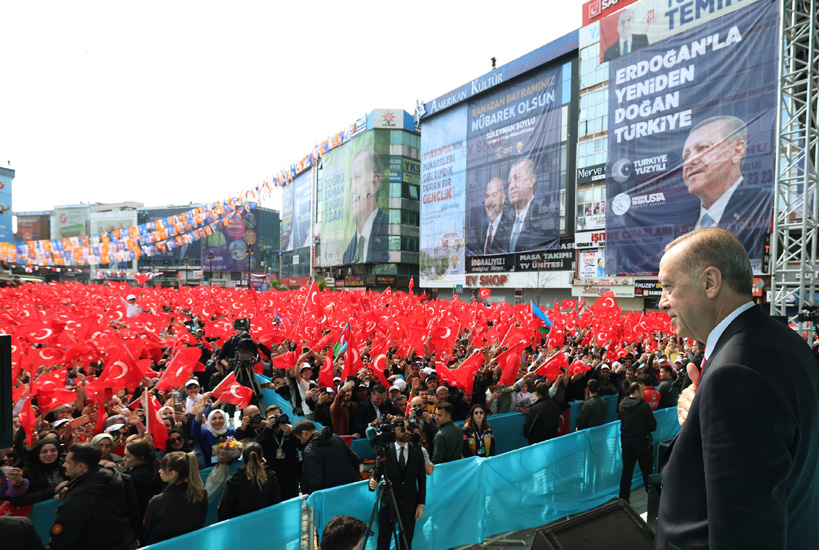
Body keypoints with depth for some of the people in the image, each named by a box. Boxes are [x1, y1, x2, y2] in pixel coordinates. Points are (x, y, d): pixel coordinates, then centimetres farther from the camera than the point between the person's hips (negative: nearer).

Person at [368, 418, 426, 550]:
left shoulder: (416, 450, 0)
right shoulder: (385, 451, -7)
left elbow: (422, 478, 3)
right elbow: (377, 471, -2)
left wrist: (421, 503, 0)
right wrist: (373, 482, -25)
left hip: (410, 504, 2)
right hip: (389, 504, -2)